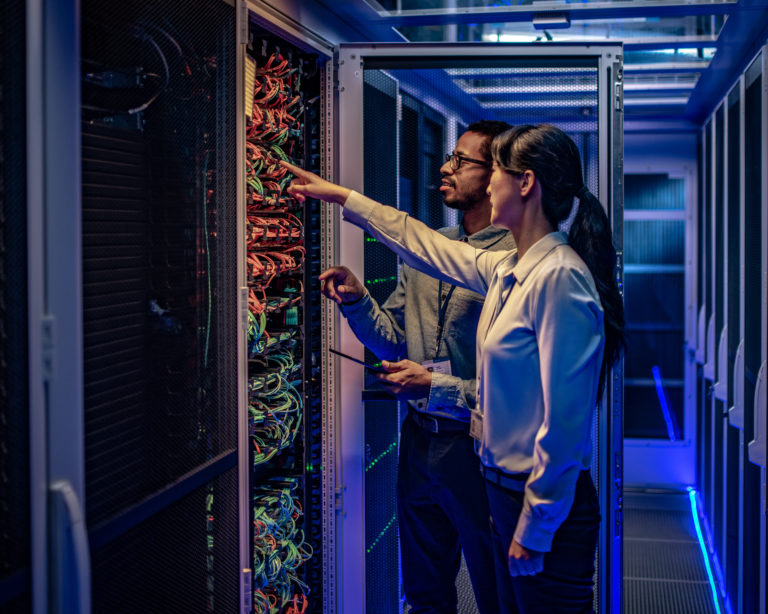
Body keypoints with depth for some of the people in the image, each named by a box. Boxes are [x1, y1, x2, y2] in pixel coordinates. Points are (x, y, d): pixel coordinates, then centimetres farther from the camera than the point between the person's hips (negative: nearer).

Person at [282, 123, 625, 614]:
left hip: (549, 508, -9)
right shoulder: (507, 270, 6)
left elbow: (564, 422, -22)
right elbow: (425, 245, 23)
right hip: (507, 488, 9)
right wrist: (340, 196, 30)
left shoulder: (559, 279, -21)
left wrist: (533, 530, -18)